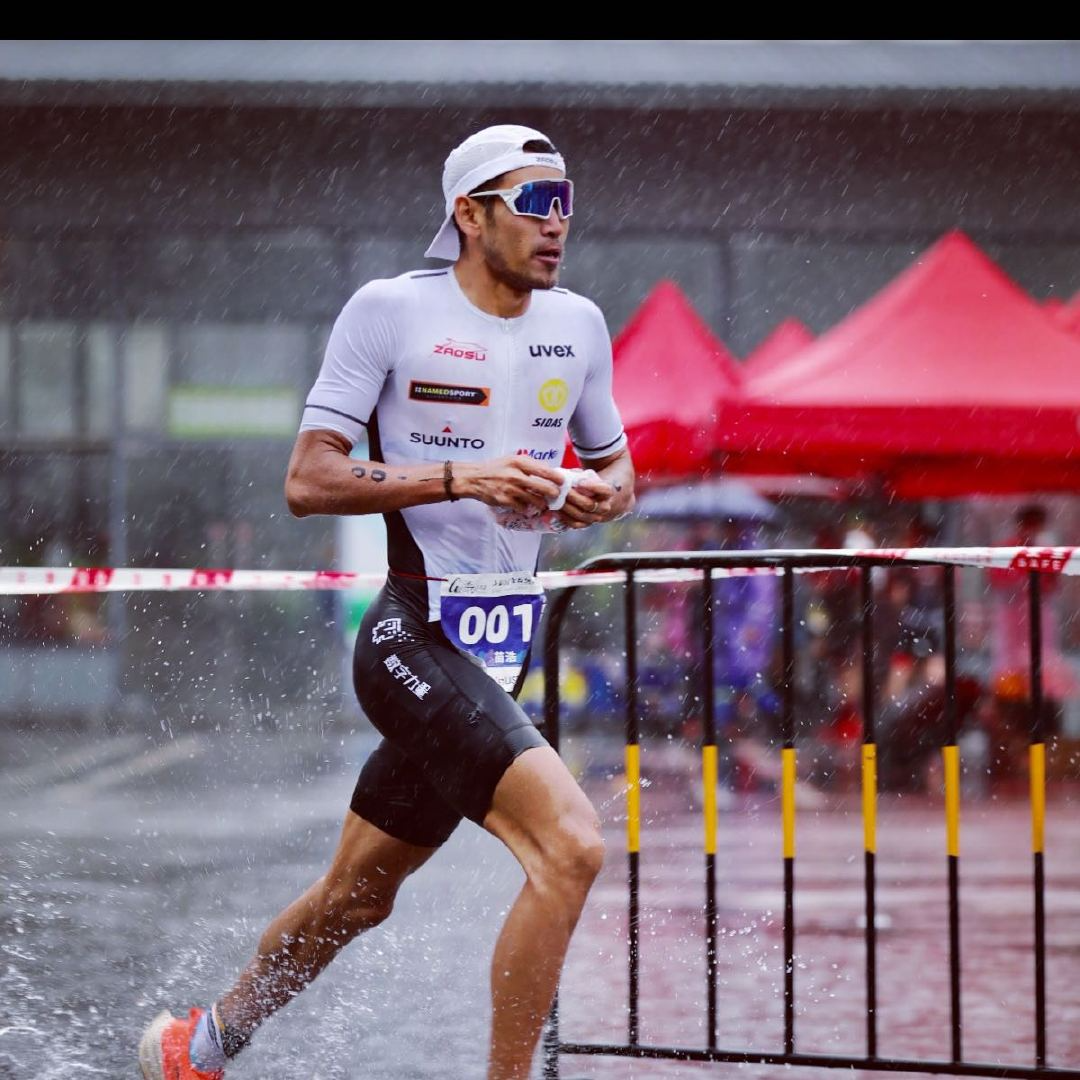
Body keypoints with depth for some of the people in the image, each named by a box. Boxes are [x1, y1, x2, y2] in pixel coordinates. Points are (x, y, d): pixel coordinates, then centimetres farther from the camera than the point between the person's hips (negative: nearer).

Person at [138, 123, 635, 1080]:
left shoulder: (578, 326, 9)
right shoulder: (392, 311, -9)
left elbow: (616, 466, 22)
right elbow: (308, 481, -12)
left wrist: (603, 494, -3)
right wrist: (462, 477, -22)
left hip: (502, 651, 7)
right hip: (415, 636, -7)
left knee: (356, 897, 20)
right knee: (571, 844, -25)